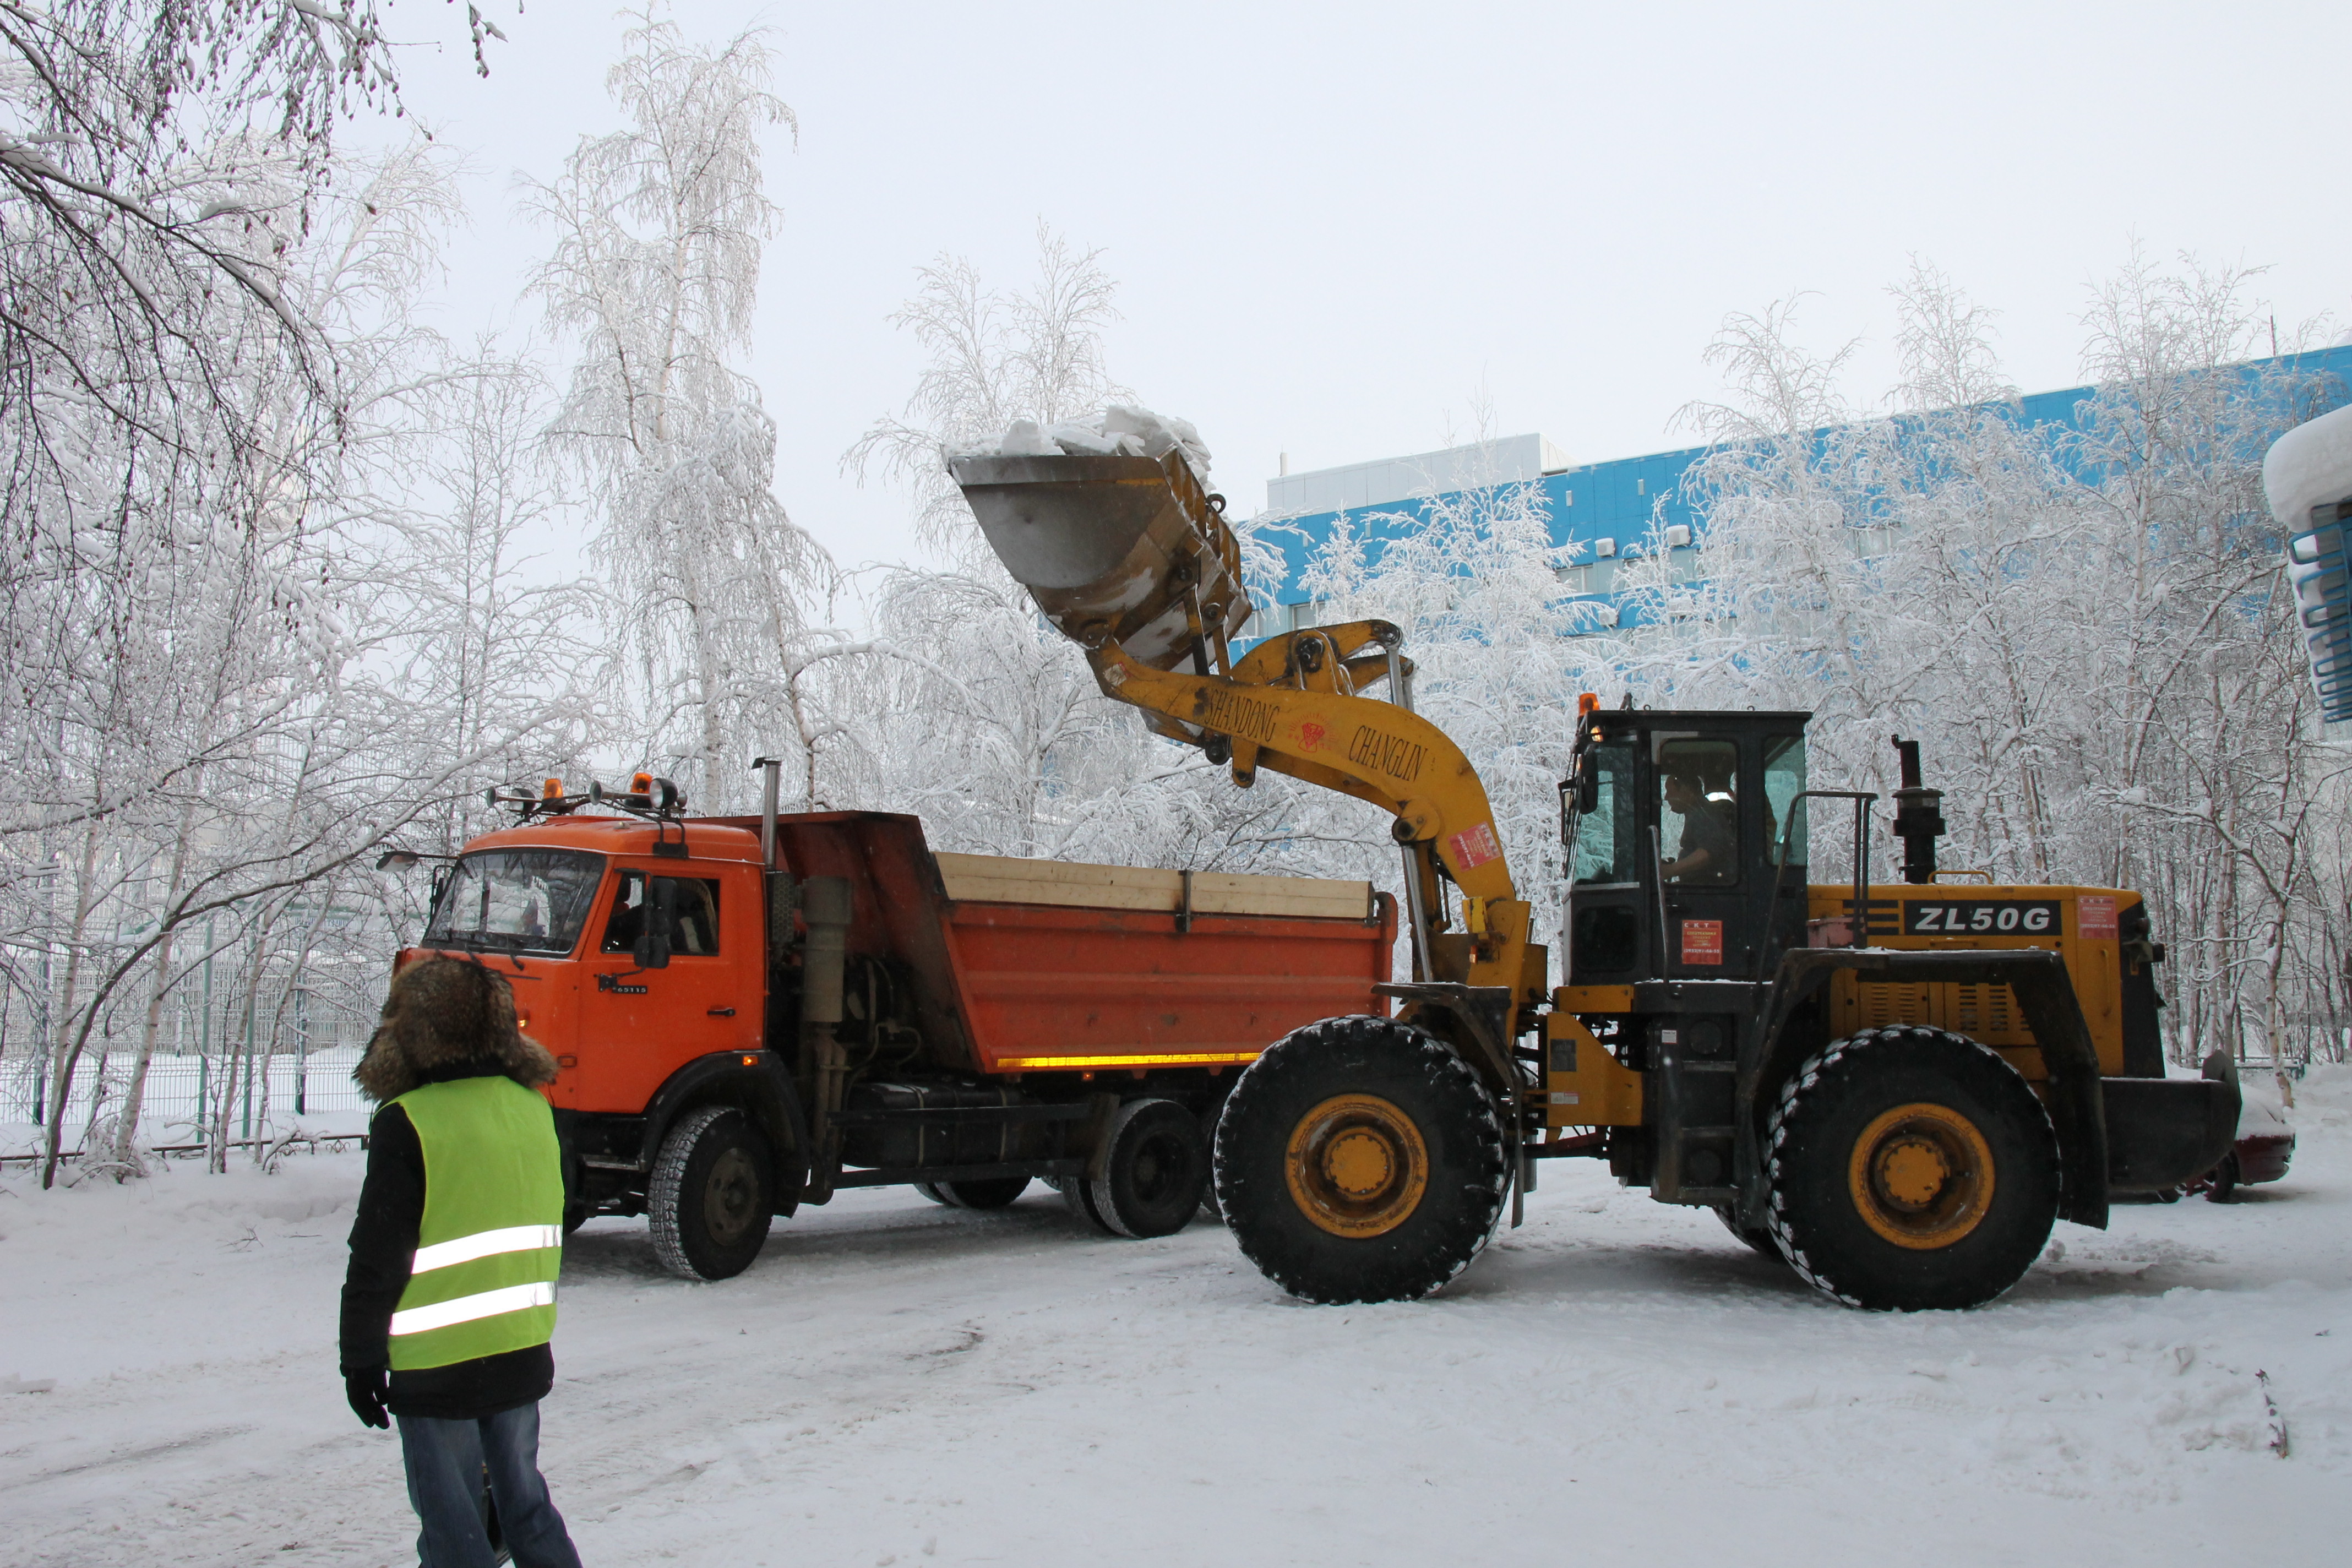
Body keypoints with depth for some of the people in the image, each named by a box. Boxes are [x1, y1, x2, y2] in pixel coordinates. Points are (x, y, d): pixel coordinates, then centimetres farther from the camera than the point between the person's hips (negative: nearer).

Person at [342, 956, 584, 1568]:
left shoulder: (406, 1124, -15)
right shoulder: (534, 1109, 3)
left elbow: (378, 1256, -12)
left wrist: (361, 1359, -4)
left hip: (437, 1364, -5)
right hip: (524, 1354, 5)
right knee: (523, 1498, 19)